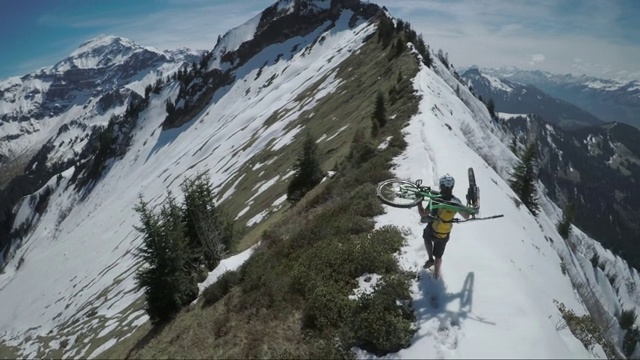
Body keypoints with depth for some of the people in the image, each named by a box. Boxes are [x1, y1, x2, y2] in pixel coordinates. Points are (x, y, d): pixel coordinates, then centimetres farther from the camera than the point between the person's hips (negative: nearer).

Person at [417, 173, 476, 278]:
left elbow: (423, 214, -21)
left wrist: (419, 202, -11)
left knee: (427, 238, 35)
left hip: (431, 231, -2)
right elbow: (466, 216, -5)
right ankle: (436, 274, 41)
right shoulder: (456, 202, -18)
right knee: (438, 256, 24)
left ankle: (430, 259, 27)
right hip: (444, 235, 2)